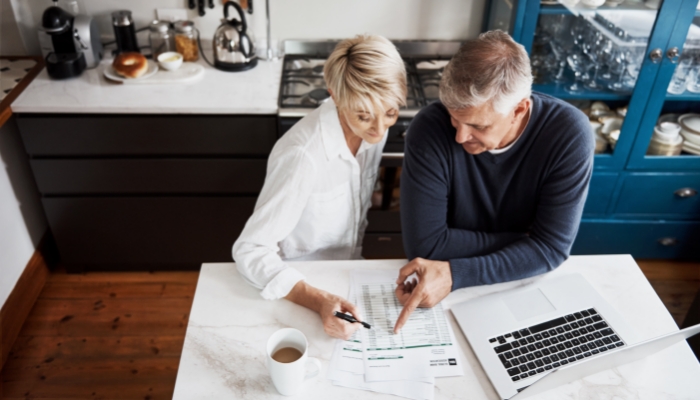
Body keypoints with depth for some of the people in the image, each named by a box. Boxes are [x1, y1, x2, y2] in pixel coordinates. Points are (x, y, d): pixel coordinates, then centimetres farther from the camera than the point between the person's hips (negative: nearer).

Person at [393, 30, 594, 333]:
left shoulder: (569, 134, -19)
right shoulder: (430, 128, -21)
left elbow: (552, 247, -18)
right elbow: (424, 244, -21)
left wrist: (455, 274, -29)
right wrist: (522, 243, -16)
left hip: (528, 283, 1)